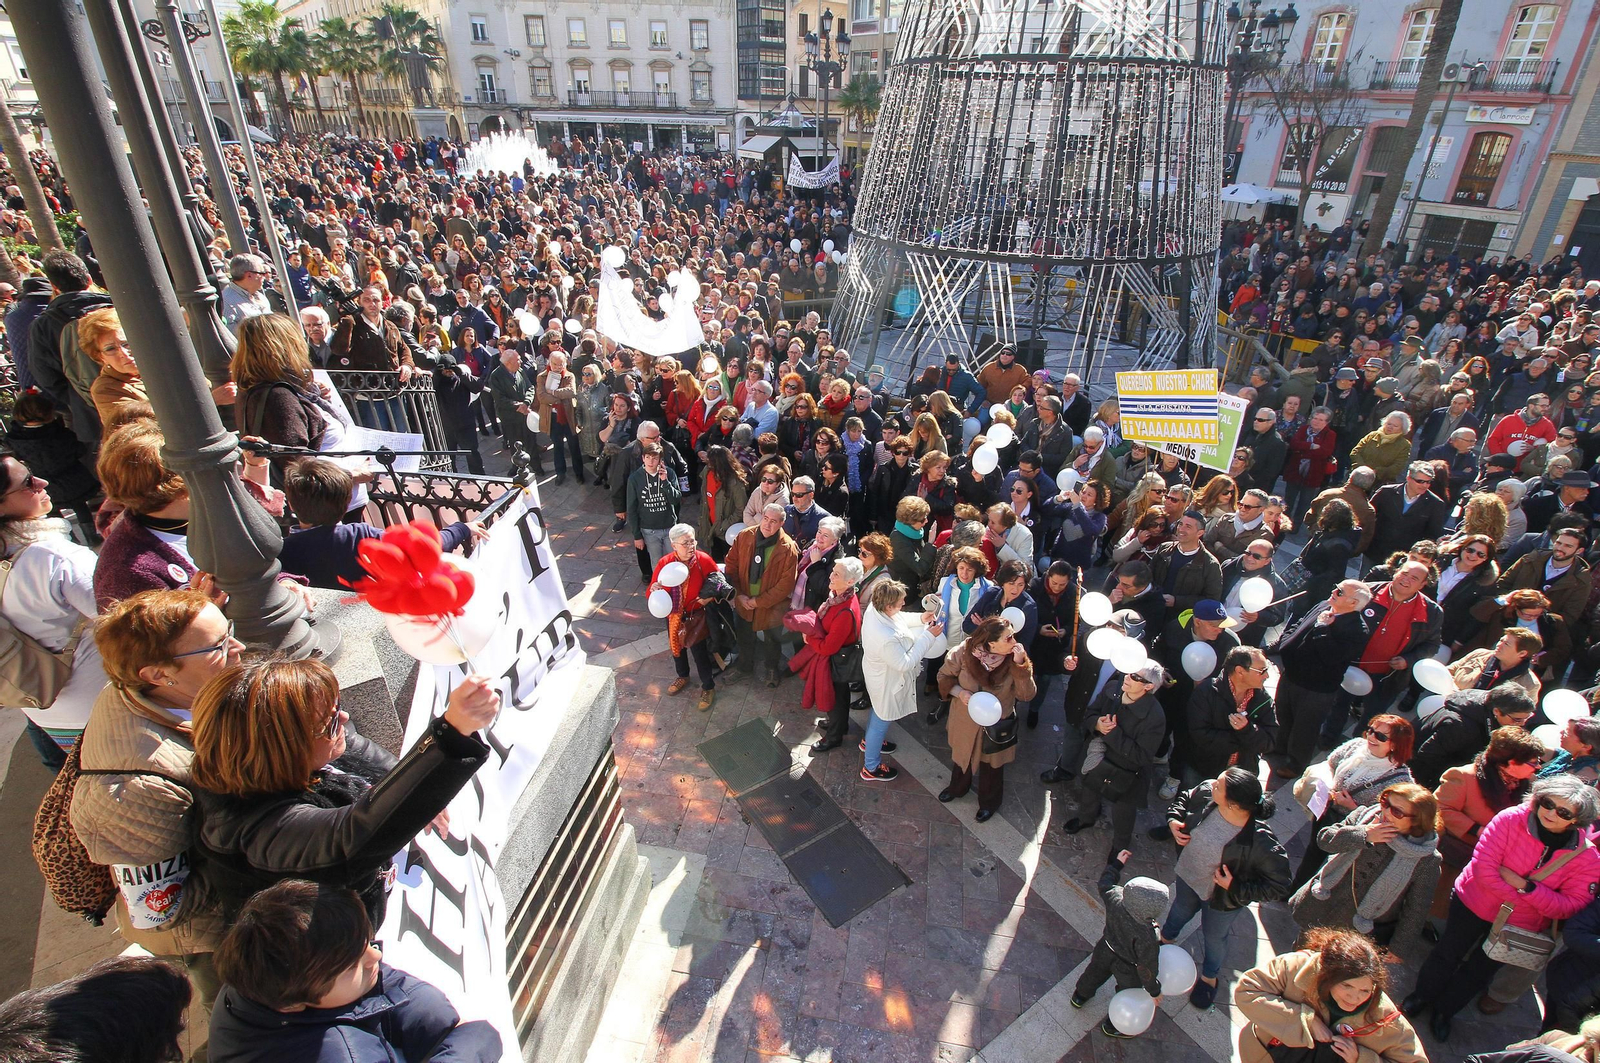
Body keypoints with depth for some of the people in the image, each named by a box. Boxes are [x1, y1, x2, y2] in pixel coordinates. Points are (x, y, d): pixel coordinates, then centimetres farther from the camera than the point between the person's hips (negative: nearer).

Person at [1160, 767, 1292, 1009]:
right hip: (1188, 876, 4)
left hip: (1221, 899, -4)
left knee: (1214, 937, 27)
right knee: (1180, 910, 35)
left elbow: (1278, 887, -27)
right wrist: (1173, 820, -21)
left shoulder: (1261, 843, -42)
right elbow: (1183, 799, -6)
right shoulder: (1205, 793, -31)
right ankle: (1166, 938, 68)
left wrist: (1236, 888, -30)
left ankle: (1209, 977, 59)